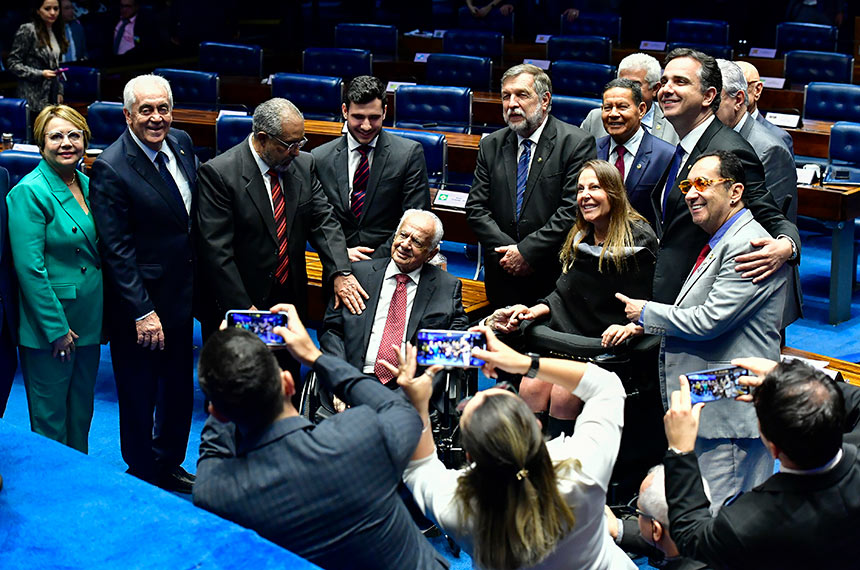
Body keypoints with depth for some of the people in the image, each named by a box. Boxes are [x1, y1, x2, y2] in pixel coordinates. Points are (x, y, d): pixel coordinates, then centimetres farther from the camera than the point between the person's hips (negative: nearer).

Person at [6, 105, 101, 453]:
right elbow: (29, 268, -18)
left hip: (88, 320, 7)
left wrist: (100, 315, 12)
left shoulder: (87, 184, 8)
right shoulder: (29, 192, -15)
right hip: (48, 326, -7)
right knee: (50, 418, 5)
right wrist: (57, 329, -18)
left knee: (81, 411, 18)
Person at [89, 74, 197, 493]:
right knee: (139, 397, 10)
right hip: (140, 304, -7)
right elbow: (116, 250, -20)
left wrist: (196, 281, 8)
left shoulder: (182, 143, 1)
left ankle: (169, 465, 41)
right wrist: (142, 312, -21)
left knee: (180, 388, 21)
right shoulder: (111, 168, -20)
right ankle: (142, 480, 29)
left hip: (181, 294, 7)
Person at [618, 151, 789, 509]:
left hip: (731, 413, -11)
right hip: (704, 405, 11)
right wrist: (642, 325, 10)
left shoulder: (748, 247, -18)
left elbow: (708, 321, -22)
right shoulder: (718, 243, 16)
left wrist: (646, 312, -7)